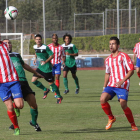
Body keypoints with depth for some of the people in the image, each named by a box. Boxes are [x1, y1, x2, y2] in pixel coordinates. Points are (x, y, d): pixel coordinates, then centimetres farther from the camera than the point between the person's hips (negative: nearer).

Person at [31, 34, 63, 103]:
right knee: (33, 80, -2)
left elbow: (52, 55, -14)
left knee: (51, 83, -2)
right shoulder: (35, 47, 2)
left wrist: (45, 61, -22)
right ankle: (45, 90, 19)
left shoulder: (45, 47, -18)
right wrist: (35, 58, 7)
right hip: (40, 67, 7)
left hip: (47, 68, -7)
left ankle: (59, 97, 16)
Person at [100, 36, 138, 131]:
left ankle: (133, 125, 1)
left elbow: (131, 70, -8)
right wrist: (104, 87, 19)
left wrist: (122, 81, -19)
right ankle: (111, 118, 3)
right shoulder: (108, 59, 15)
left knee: (123, 104, -19)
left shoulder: (123, 56, -3)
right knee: (102, 99, -18)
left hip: (122, 86, -5)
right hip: (111, 85, 5)